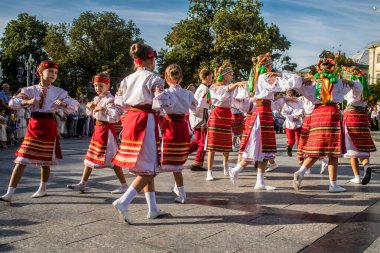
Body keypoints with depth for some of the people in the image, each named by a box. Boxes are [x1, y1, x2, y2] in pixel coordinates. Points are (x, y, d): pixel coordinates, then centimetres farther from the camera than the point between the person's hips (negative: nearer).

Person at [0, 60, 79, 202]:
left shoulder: (59, 92, 2)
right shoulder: (30, 90, 3)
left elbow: (74, 105, -4)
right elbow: (12, 103, -2)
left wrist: (63, 103, -23)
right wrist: (27, 102, -19)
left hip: (49, 127, 0)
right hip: (34, 126, 0)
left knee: (45, 160, 11)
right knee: (22, 160, -4)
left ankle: (42, 189, 30)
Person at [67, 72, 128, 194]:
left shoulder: (110, 100, -16)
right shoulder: (97, 99, 10)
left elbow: (116, 117, -27)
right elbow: (90, 113, 25)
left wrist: (103, 110, -27)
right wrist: (89, 106, 5)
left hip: (106, 130, -9)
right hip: (98, 128, 9)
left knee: (111, 158, -5)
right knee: (90, 156, 13)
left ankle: (124, 185, 4)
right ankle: (82, 184, 22)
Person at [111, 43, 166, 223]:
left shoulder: (127, 79, 12)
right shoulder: (154, 79, -5)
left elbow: (119, 102, 9)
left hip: (130, 119, 7)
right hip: (146, 121, -7)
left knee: (146, 167, 13)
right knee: (148, 168, 0)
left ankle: (153, 209, 18)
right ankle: (124, 201, -15)